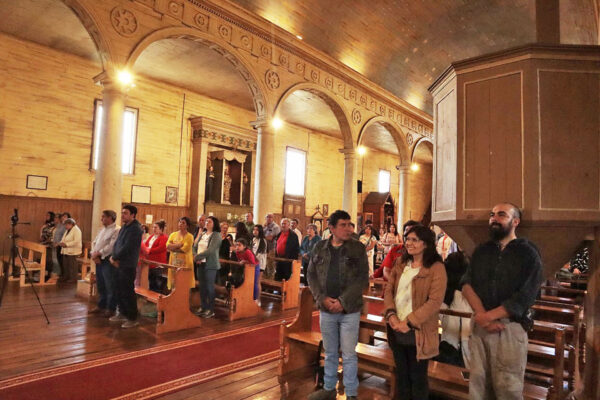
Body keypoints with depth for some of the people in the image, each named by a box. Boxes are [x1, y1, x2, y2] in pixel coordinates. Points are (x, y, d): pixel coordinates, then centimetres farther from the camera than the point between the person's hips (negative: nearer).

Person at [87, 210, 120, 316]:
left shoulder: (117, 230, -12)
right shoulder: (102, 229, 17)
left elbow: (111, 246, -20)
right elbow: (94, 243, 14)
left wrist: (98, 254, -13)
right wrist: (93, 254, -4)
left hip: (108, 261, -9)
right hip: (98, 261, 9)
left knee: (110, 286, -1)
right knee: (100, 285, 17)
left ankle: (111, 308, 9)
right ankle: (101, 305, 30)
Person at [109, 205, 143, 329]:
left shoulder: (135, 229, -15)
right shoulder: (124, 227, 15)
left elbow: (127, 247, -20)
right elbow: (116, 243, 14)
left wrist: (114, 258, -10)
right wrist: (114, 256, -4)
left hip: (128, 265, -9)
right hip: (118, 264, 9)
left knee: (128, 292, -5)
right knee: (119, 290, 16)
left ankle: (132, 318, 5)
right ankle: (122, 313, 30)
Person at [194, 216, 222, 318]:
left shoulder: (216, 235, -8)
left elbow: (210, 250, -17)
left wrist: (197, 257, -11)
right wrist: (197, 256, -6)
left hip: (210, 265, -6)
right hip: (201, 264, 6)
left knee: (209, 287, -1)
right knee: (202, 286, 11)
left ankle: (211, 310, 9)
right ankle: (203, 307, 23)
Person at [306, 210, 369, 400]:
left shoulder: (358, 248, -5)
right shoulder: (319, 247, 2)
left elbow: (362, 278, -9)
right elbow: (311, 275, 4)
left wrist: (343, 301, -15)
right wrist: (322, 298, -10)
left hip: (350, 310, -2)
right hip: (325, 309, 3)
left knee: (349, 355, 7)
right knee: (330, 353, 17)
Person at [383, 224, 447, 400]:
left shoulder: (436, 268, -11)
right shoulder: (400, 263, 8)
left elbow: (435, 301, -17)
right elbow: (388, 290, 6)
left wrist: (409, 322, -19)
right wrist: (391, 314, -10)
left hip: (417, 331, -5)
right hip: (396, 329, 5)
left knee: (417, 377, 11)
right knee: (401, 374, 19)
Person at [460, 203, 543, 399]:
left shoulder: (528, 253, -2)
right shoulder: (481, 251, 12)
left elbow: (524, 298, -11)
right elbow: (466, 284, 1)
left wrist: (487, 316, -13)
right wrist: (481, 315, -15)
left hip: (510, 328, -4)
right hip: (479, 326, 4)